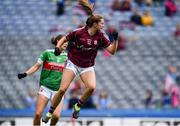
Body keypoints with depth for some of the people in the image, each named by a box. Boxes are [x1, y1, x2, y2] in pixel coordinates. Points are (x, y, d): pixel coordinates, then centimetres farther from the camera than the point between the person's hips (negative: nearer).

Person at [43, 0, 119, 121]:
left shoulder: (101, 36, -6)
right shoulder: (79, 32, -14)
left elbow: (112, 50, -7)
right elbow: (64, 39, -1)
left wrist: (115, 39, -21)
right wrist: (58, 47, -18)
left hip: (88, 67, 2)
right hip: (72, 64, -2)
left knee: (91, 87, -25)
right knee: (62, 89, -11)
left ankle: (78, 106, 1)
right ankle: (50, 112, 9)